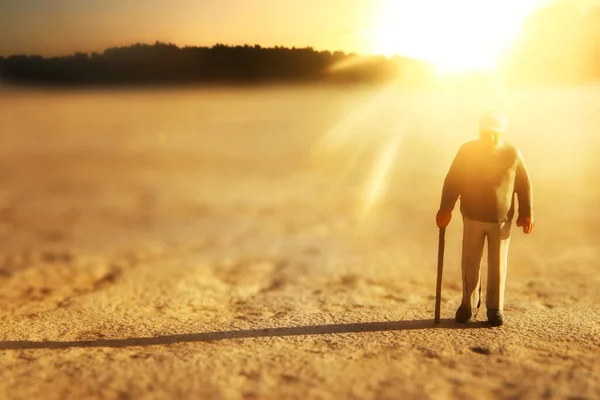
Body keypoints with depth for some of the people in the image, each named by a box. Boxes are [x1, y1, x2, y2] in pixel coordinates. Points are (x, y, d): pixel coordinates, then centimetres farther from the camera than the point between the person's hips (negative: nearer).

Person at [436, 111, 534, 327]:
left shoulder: (512, 153, -5)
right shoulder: (466, 151, -5)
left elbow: (524, 184, 3)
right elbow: (452, 181, -1)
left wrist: (527, 213, 1)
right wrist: (445, 209, -5)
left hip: (501, 219, 0)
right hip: (472, 217, 0)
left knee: (498, 265, 5)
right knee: (470, 263, 4)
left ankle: (495, 308, 17)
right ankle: (469, 304, 20)